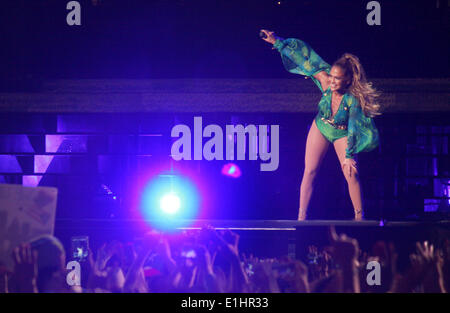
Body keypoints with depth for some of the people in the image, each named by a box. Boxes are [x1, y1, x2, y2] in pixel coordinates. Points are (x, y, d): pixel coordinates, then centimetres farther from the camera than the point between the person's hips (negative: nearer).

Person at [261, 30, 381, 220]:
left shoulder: (353, 99, -33)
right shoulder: (326, 83, -24)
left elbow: (353, 129, -32)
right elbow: (305, 59, -18)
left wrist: (349, 156, -38)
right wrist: (277, 42, -18)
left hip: (341, 134, -3)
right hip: (320, 128, 3)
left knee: (351, 174, -11)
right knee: (310, 171, -4)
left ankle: (359, 216, 1)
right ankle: (301, 217, -3)